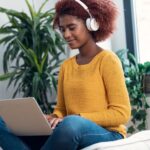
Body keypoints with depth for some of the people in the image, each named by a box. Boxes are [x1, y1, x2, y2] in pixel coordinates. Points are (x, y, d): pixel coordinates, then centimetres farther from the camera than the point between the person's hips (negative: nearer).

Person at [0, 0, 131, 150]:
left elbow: (121, 113, -8)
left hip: (107, 134, -5)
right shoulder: (66, 66, 15)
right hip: (67, 132, 5)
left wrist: (76, 117, -18)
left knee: (71, 124, -41)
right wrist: (52, 119, -7)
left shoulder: (107, 60, -3)